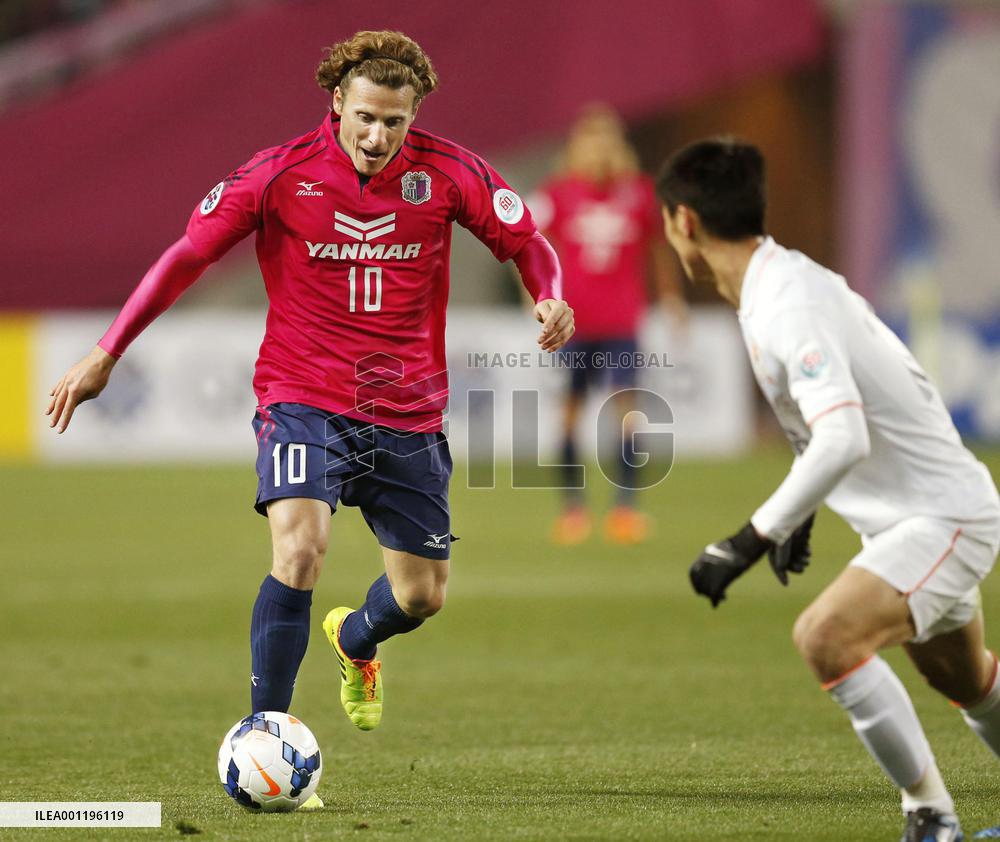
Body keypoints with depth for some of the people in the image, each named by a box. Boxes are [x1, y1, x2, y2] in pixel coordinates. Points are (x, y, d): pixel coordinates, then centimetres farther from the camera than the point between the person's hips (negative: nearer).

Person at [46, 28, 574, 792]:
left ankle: (355, 641, 47)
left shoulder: (446, 172, -6)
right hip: (303, 398, -3)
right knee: (300, 546, -27)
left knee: (423, 595, 9)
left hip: (408, 412, 3)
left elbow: (527, 242, 4)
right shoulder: (280, 174, -9)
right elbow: (189, 254, -1)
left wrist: (551, 299, -20)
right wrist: (106, 354, -2)